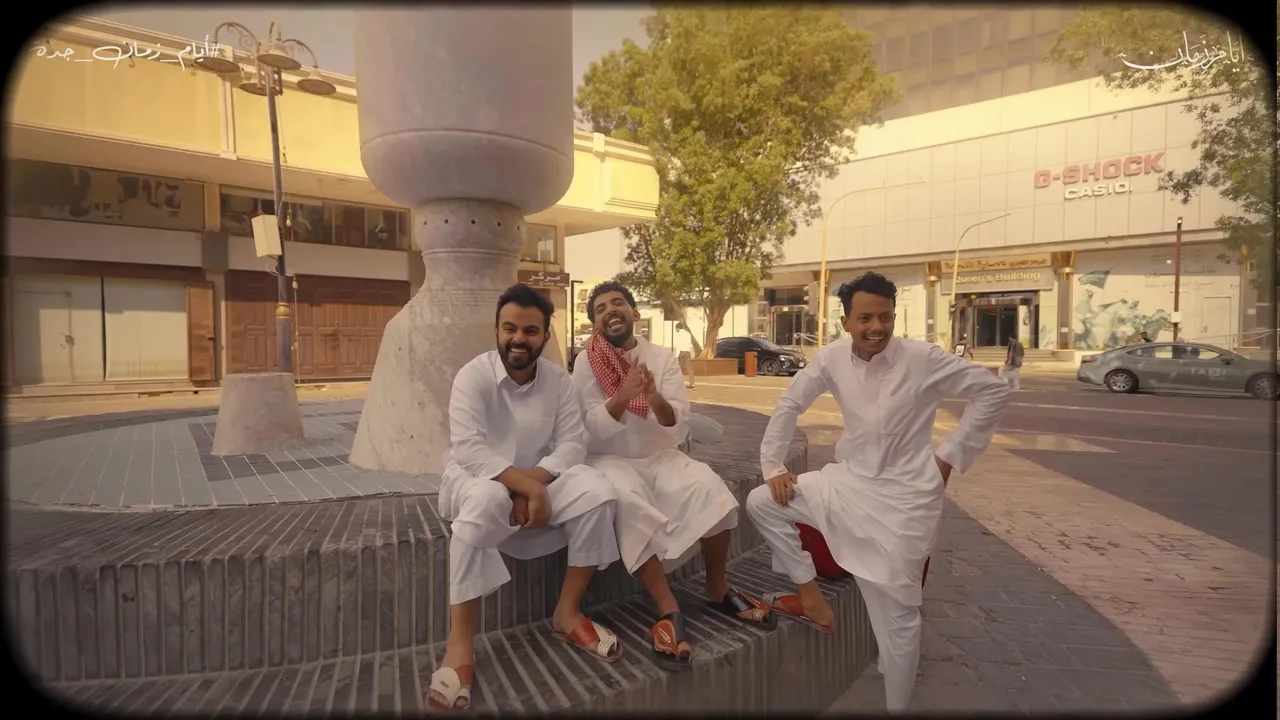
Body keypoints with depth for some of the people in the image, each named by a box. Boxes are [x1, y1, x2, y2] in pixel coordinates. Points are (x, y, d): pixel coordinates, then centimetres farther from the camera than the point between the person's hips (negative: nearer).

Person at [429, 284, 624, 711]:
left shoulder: (559, 380, -2)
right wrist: (525, 484, -35)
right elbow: (468, 449, -26)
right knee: (487, 499, -40)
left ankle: (568, 612, -8)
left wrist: (535, 480, -25)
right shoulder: (473, 376, -15)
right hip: (475, 479, -4)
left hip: (538, 480, 4)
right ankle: (458, 644, -30)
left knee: (597, 492, -22)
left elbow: (572, 443, -7)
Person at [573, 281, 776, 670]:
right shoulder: (587, 364, -4)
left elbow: (678, 424, -8)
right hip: (609, 460, -2)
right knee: (629, 502, -36)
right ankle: (668, 609, -29)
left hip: (659, 456, 3)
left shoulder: (661, 358, 1)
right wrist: (623, 395, -32)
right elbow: (593, 429, -14)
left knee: (709, 487, -24)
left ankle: (718, 589, -3)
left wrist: (656, 400, -30)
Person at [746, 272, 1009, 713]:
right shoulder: (831, 358, -6)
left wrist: (950, 454, -9)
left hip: (904, 495, -4)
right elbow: (790, 406, 4)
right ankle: (810, 596, 9)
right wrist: (773, 465, 0)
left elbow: (993, 391, -7)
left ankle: (897, 706, 26)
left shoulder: (923, 359, -16)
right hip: (848, 481, 4)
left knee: (897, 615, 3)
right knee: (761, 503, -4)